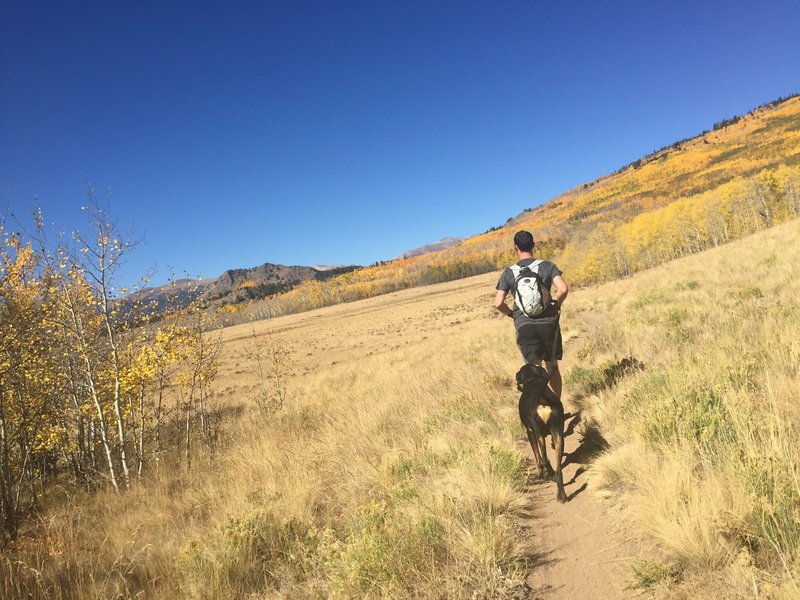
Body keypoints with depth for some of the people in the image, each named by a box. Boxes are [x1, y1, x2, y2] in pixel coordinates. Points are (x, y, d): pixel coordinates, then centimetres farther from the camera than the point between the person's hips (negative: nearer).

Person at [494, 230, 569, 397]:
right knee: (552, 367, 18)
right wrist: (556, 304, 6)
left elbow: (498, 303, -6)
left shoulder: (509, 273, 2)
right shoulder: (547, 266, 1)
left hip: (524, 326, -1)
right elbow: (563, 289, -13)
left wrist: (511, 313, 13)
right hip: (548, 322, 1)